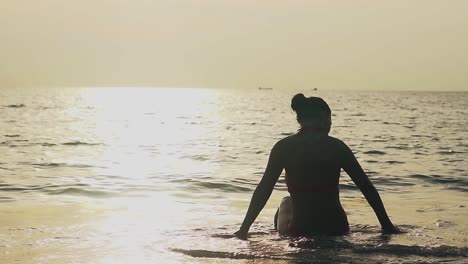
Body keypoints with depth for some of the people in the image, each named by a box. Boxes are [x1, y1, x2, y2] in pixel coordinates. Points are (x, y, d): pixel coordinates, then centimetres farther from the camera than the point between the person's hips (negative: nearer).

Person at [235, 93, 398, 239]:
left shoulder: (284, 147, -5)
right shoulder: (336, 146, -1)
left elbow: (263, 189, -7)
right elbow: (367, 187, 1)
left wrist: (244, 229, -3)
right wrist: (386, 225, 7)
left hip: (300, 231, -2)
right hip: (337, 229, 2)